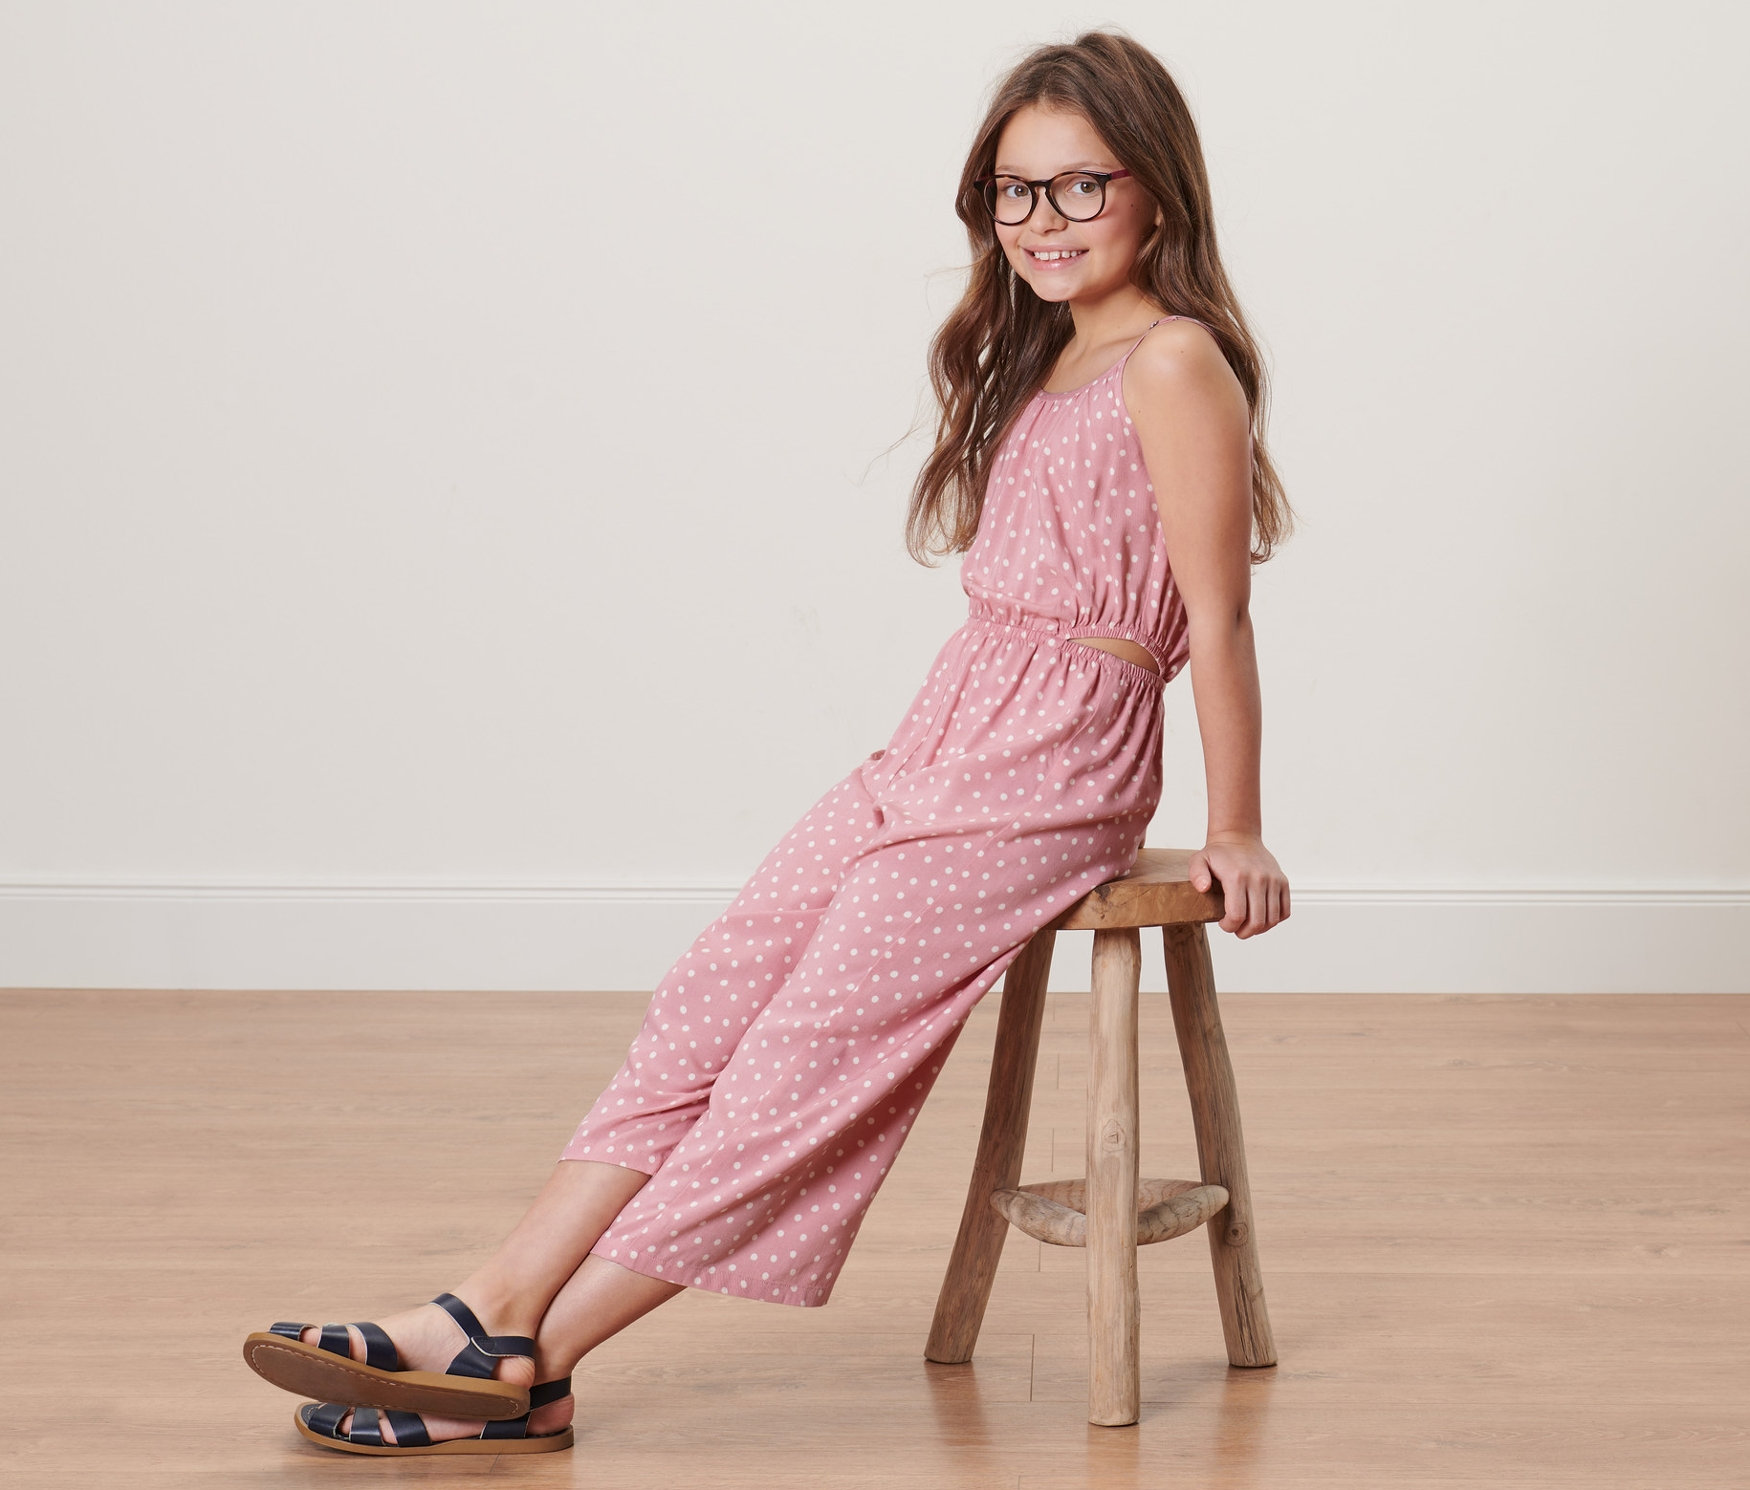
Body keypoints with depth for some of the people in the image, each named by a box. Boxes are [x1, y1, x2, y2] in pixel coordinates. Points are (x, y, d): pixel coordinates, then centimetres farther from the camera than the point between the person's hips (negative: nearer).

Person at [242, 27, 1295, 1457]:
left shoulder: (1175, 363, -9)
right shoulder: (1041, 362, 19)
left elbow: (1217, 620, -8)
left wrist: (1237, 834, -5)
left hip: (1047, 779, -8)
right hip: (937, 745, 8)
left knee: (808, 1047, -11)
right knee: (707, 1003, -5)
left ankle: (533, 1363, -10)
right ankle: (491, 1308, -11)